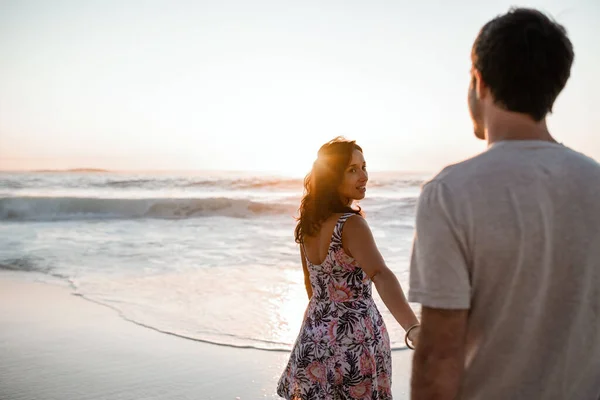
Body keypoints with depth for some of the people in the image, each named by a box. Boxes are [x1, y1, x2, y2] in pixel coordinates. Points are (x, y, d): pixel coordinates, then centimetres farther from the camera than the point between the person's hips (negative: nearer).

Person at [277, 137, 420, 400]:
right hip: (356, 339, -6)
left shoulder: (308, 223, 2)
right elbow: (381, 276, -38)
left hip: (314, 336, 7)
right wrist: (414, 330, -50)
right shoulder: (351, 224, -21)